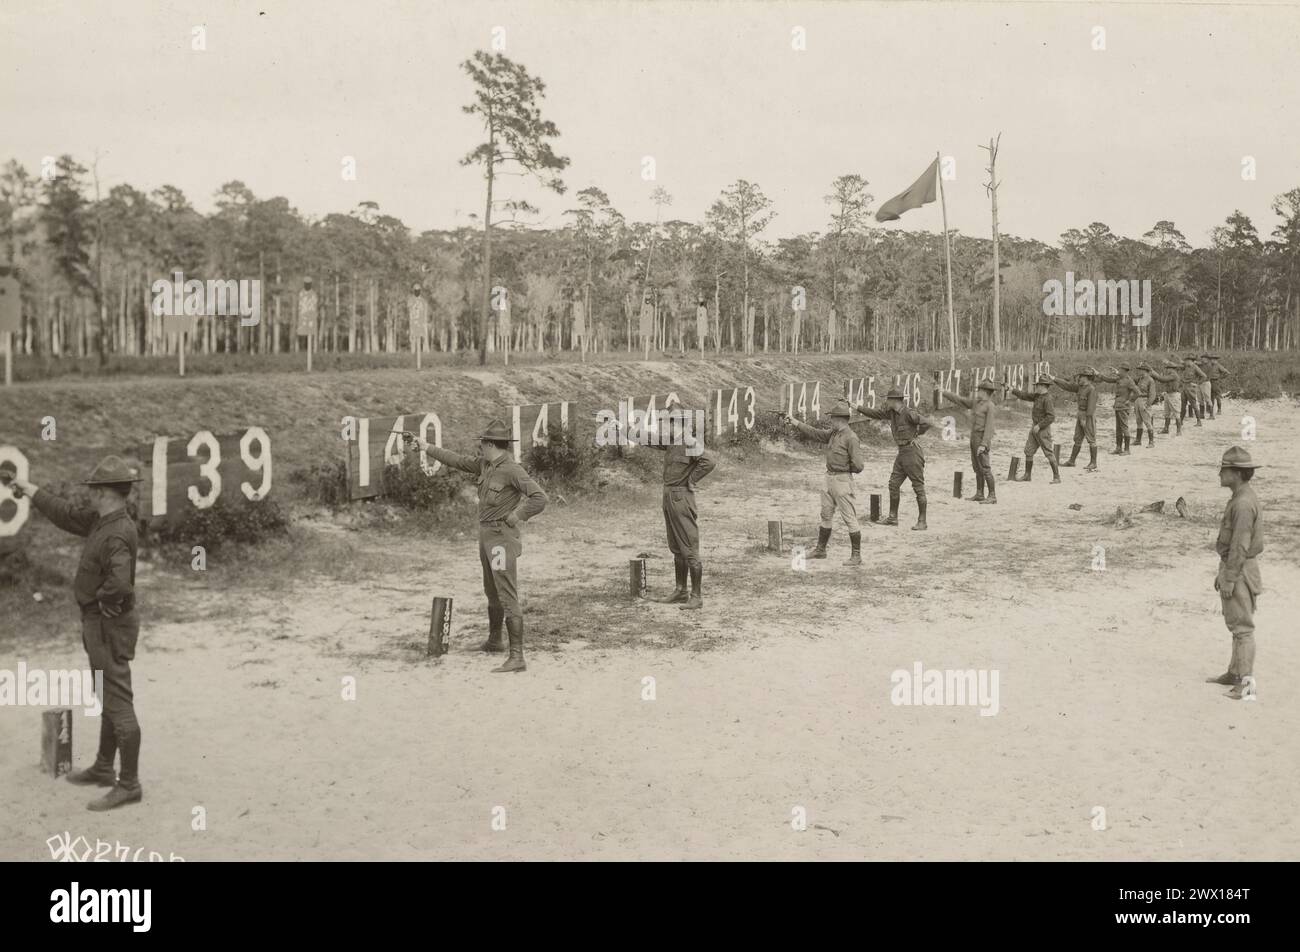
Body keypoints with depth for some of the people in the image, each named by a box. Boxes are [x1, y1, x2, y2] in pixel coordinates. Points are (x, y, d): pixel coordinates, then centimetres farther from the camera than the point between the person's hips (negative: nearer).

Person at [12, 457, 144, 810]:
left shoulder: (117, 534, -26)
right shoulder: (101, 520, 5)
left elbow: (119, 585, -38)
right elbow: (67, 514, 22)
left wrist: (99, 598, -18)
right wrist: (27, 487, 27)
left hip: (109, 626, -10)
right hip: (99, 623, 10)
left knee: (118, 704, -5)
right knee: (108, 701, 21)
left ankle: (129, 784, 0)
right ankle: (103, 769, 35)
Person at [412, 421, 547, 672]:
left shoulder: (512, 470, -21)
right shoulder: (486, 464, 7)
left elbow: (539, 498, -28)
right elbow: (459, 461, 20)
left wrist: (515, 518, -19)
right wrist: (427, 447, 24)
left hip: (502, 538, -10)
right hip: (486, 536, 10)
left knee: (507, 597, -14)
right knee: (492, 593, 25)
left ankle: (517, 658, -17)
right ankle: (494, 641, 44)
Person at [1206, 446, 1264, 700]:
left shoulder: (1244, 503, -20)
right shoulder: (1239, 498, 13)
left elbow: (1240, 546, -22)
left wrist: (1229, 578, -20)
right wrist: (1222, 573, 22)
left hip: (1240, 571, -11)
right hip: (1233, 567, 11)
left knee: (1243, 627, -7)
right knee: (1235, 624, 17)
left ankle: (1246, 683, -5)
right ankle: (1234, 673, 28)